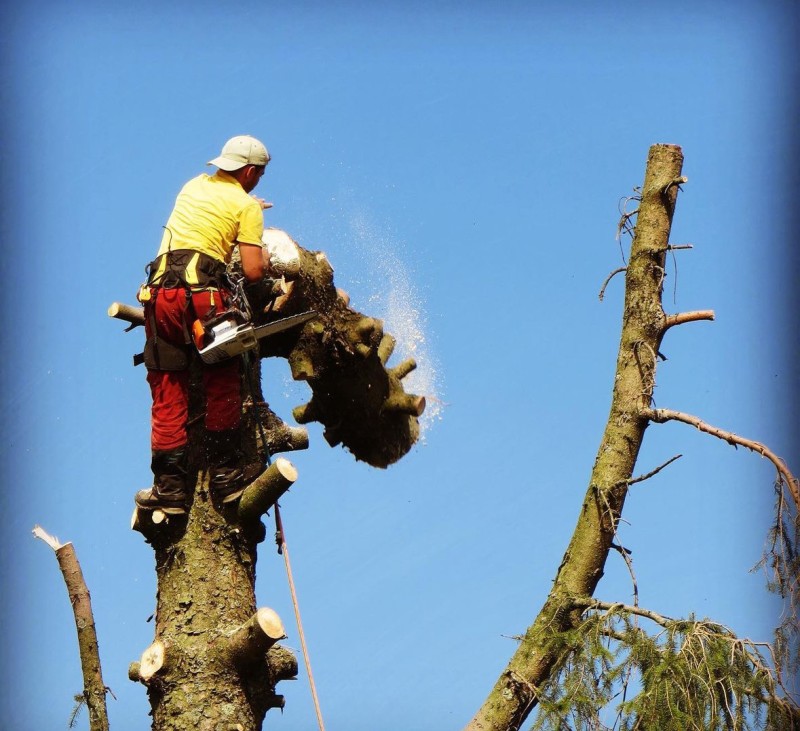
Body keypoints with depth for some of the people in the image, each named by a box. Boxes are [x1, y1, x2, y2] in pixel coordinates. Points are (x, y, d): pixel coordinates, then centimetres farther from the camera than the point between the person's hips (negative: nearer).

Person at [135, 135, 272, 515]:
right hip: (205, 295, -5)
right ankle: (225, 478, 13)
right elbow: (252, 272, -3)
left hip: (160, 294, 5)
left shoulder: (194, 185, 21)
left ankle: (170, 487, 4)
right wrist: (265, 259, 19)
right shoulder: (247, 206, 5)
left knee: (169, 395, 7)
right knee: (223, 387, 12)